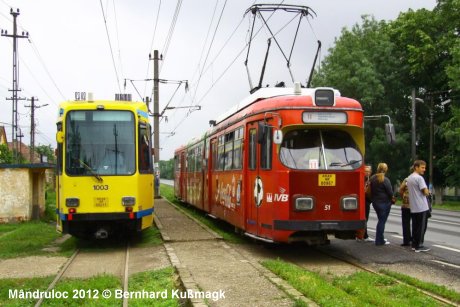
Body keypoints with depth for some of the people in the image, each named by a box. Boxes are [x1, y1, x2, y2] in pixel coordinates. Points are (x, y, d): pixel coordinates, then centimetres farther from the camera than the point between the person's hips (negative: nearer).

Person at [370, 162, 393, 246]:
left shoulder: (372, 179, 3)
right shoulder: (385, 180, -18)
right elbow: (390, 192, -14)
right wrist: (391, 198, 5)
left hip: (375, 202, 7)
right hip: (384, 203, -7)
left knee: (381, 220, 20)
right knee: (382, 221, 0)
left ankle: (380, 239, 25)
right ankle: (379, 241, 3)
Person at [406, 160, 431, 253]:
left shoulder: (409, 178, 13)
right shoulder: (419, 178, -15)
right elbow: (425, 192, -19)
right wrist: (428, 192, 2)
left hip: (413, 207, 8)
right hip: (422, 207, -8)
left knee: (415, 226, 13)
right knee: (421, 227, -2)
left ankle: (414, 244, 16)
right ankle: (419, 246, 0)